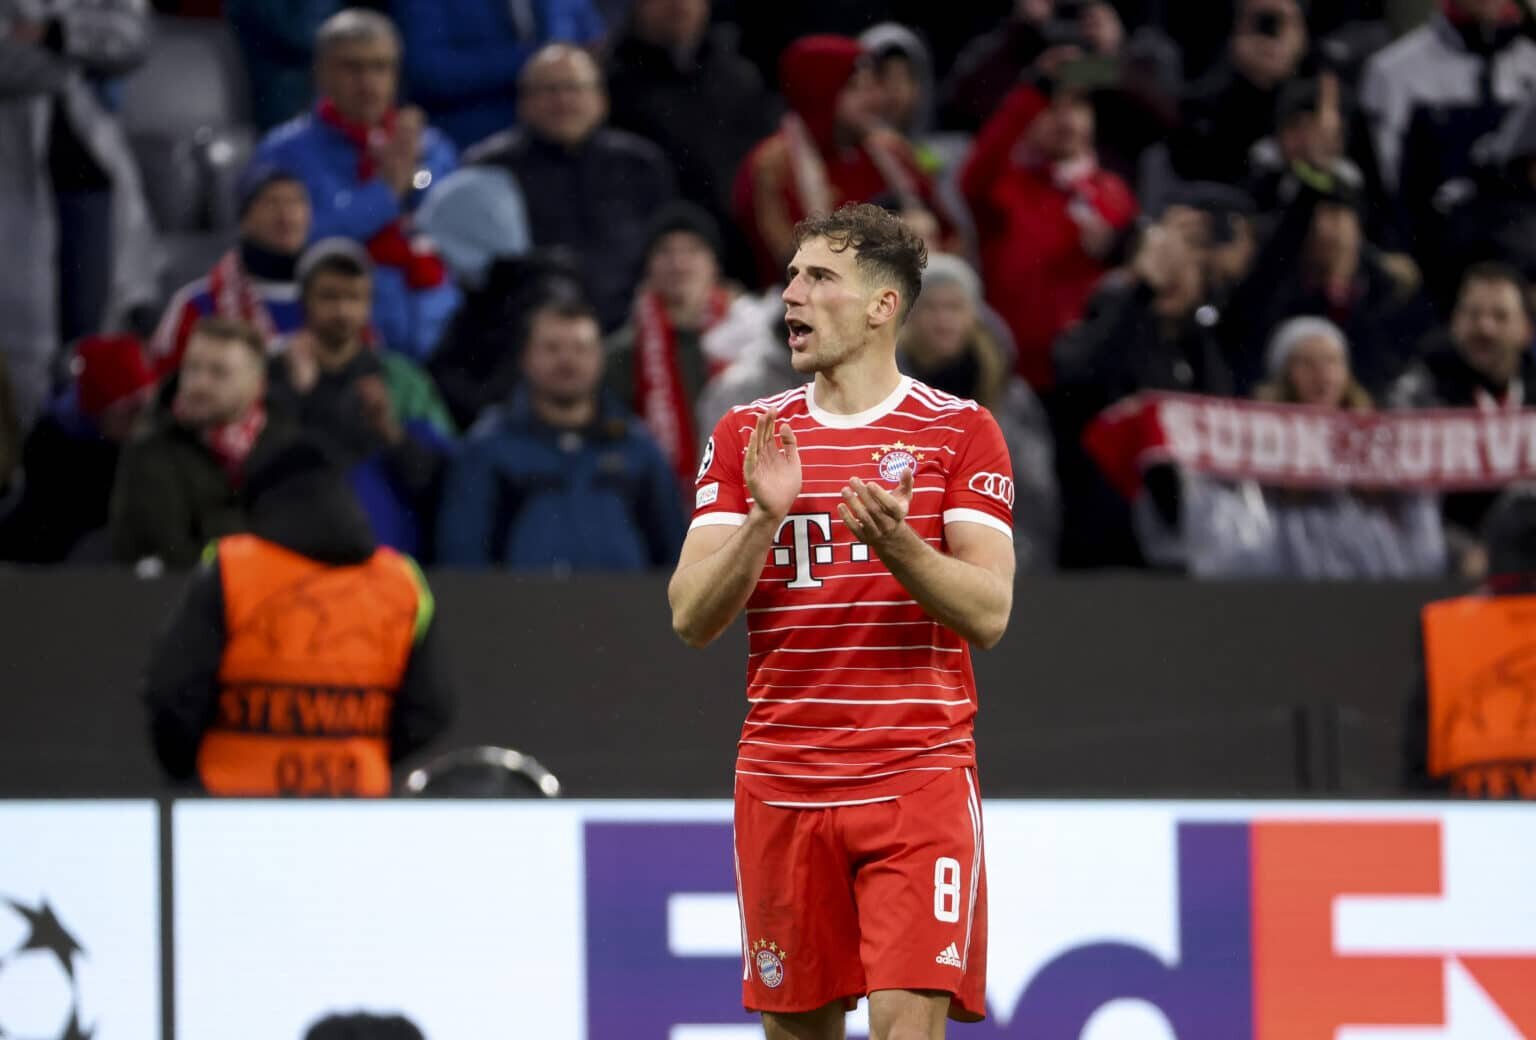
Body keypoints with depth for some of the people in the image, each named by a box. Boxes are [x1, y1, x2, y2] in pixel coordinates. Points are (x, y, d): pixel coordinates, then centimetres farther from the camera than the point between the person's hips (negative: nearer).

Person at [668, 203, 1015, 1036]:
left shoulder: (961, 431, 1)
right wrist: (764, 519, -15)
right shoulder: (746, 437, 9)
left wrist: (897, 544, -24)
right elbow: (691, 617, 2)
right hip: (781, 780, 3)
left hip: (919, 778, -3)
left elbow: (988, 614, -7)